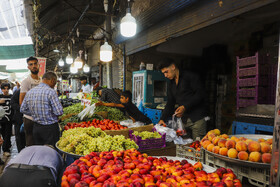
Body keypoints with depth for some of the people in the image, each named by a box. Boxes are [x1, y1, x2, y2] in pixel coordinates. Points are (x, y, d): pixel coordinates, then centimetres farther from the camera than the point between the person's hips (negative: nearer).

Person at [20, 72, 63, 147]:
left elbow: (23, 109, 13)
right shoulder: (51, 92, -17)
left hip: (36, 127, 7)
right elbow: (59, 112, -19)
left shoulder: (29, 92, 4)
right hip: (50, 128, -6)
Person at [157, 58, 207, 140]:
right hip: (184, 120, 6)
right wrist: (162, 119, 6)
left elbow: (200, 94, -12)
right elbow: (170, 103, 18)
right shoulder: (172, 84, 17)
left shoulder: (190, 76, -4)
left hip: (197, 118, -6)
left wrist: (185, 107, -18)